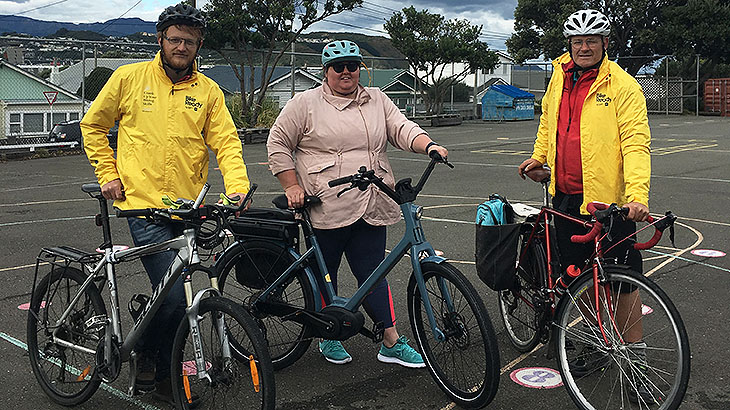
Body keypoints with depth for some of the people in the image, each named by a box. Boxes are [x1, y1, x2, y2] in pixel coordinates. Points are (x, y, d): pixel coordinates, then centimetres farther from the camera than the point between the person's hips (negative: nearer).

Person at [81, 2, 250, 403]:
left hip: (189, 207, 4)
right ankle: (148, 353, 14)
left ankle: (158, 371, 34)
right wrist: (108, 174, 4)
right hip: (143, 204, -3)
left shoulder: (208, 91, 7)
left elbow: (226, 142, 1)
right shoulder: (129, 77, 2)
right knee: (173, 298, -14)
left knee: (170, 293, 14)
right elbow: (92, 125, 12)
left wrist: (237, 186, -16)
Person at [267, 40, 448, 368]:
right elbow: (278, 144, 4)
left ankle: (392, 343, 7)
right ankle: (328, 337, 23)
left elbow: (402, 129, 6)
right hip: (325, 209, -3)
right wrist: (292, 187, -4)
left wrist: (429, 146, -15)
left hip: (371, 208, 3)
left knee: (373, 273, 4)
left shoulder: (377, 100, 15)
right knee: (324, 274, 7)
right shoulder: (305, 104, 3)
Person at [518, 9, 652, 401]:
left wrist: (637, 194, -27)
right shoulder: (559, 78, 10)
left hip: (609, 200, -6)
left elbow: (636, 143, -16)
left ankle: (634, 350, 19)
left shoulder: (622, 85, -9)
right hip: (566, 197, 6)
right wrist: (538, 156, 18)